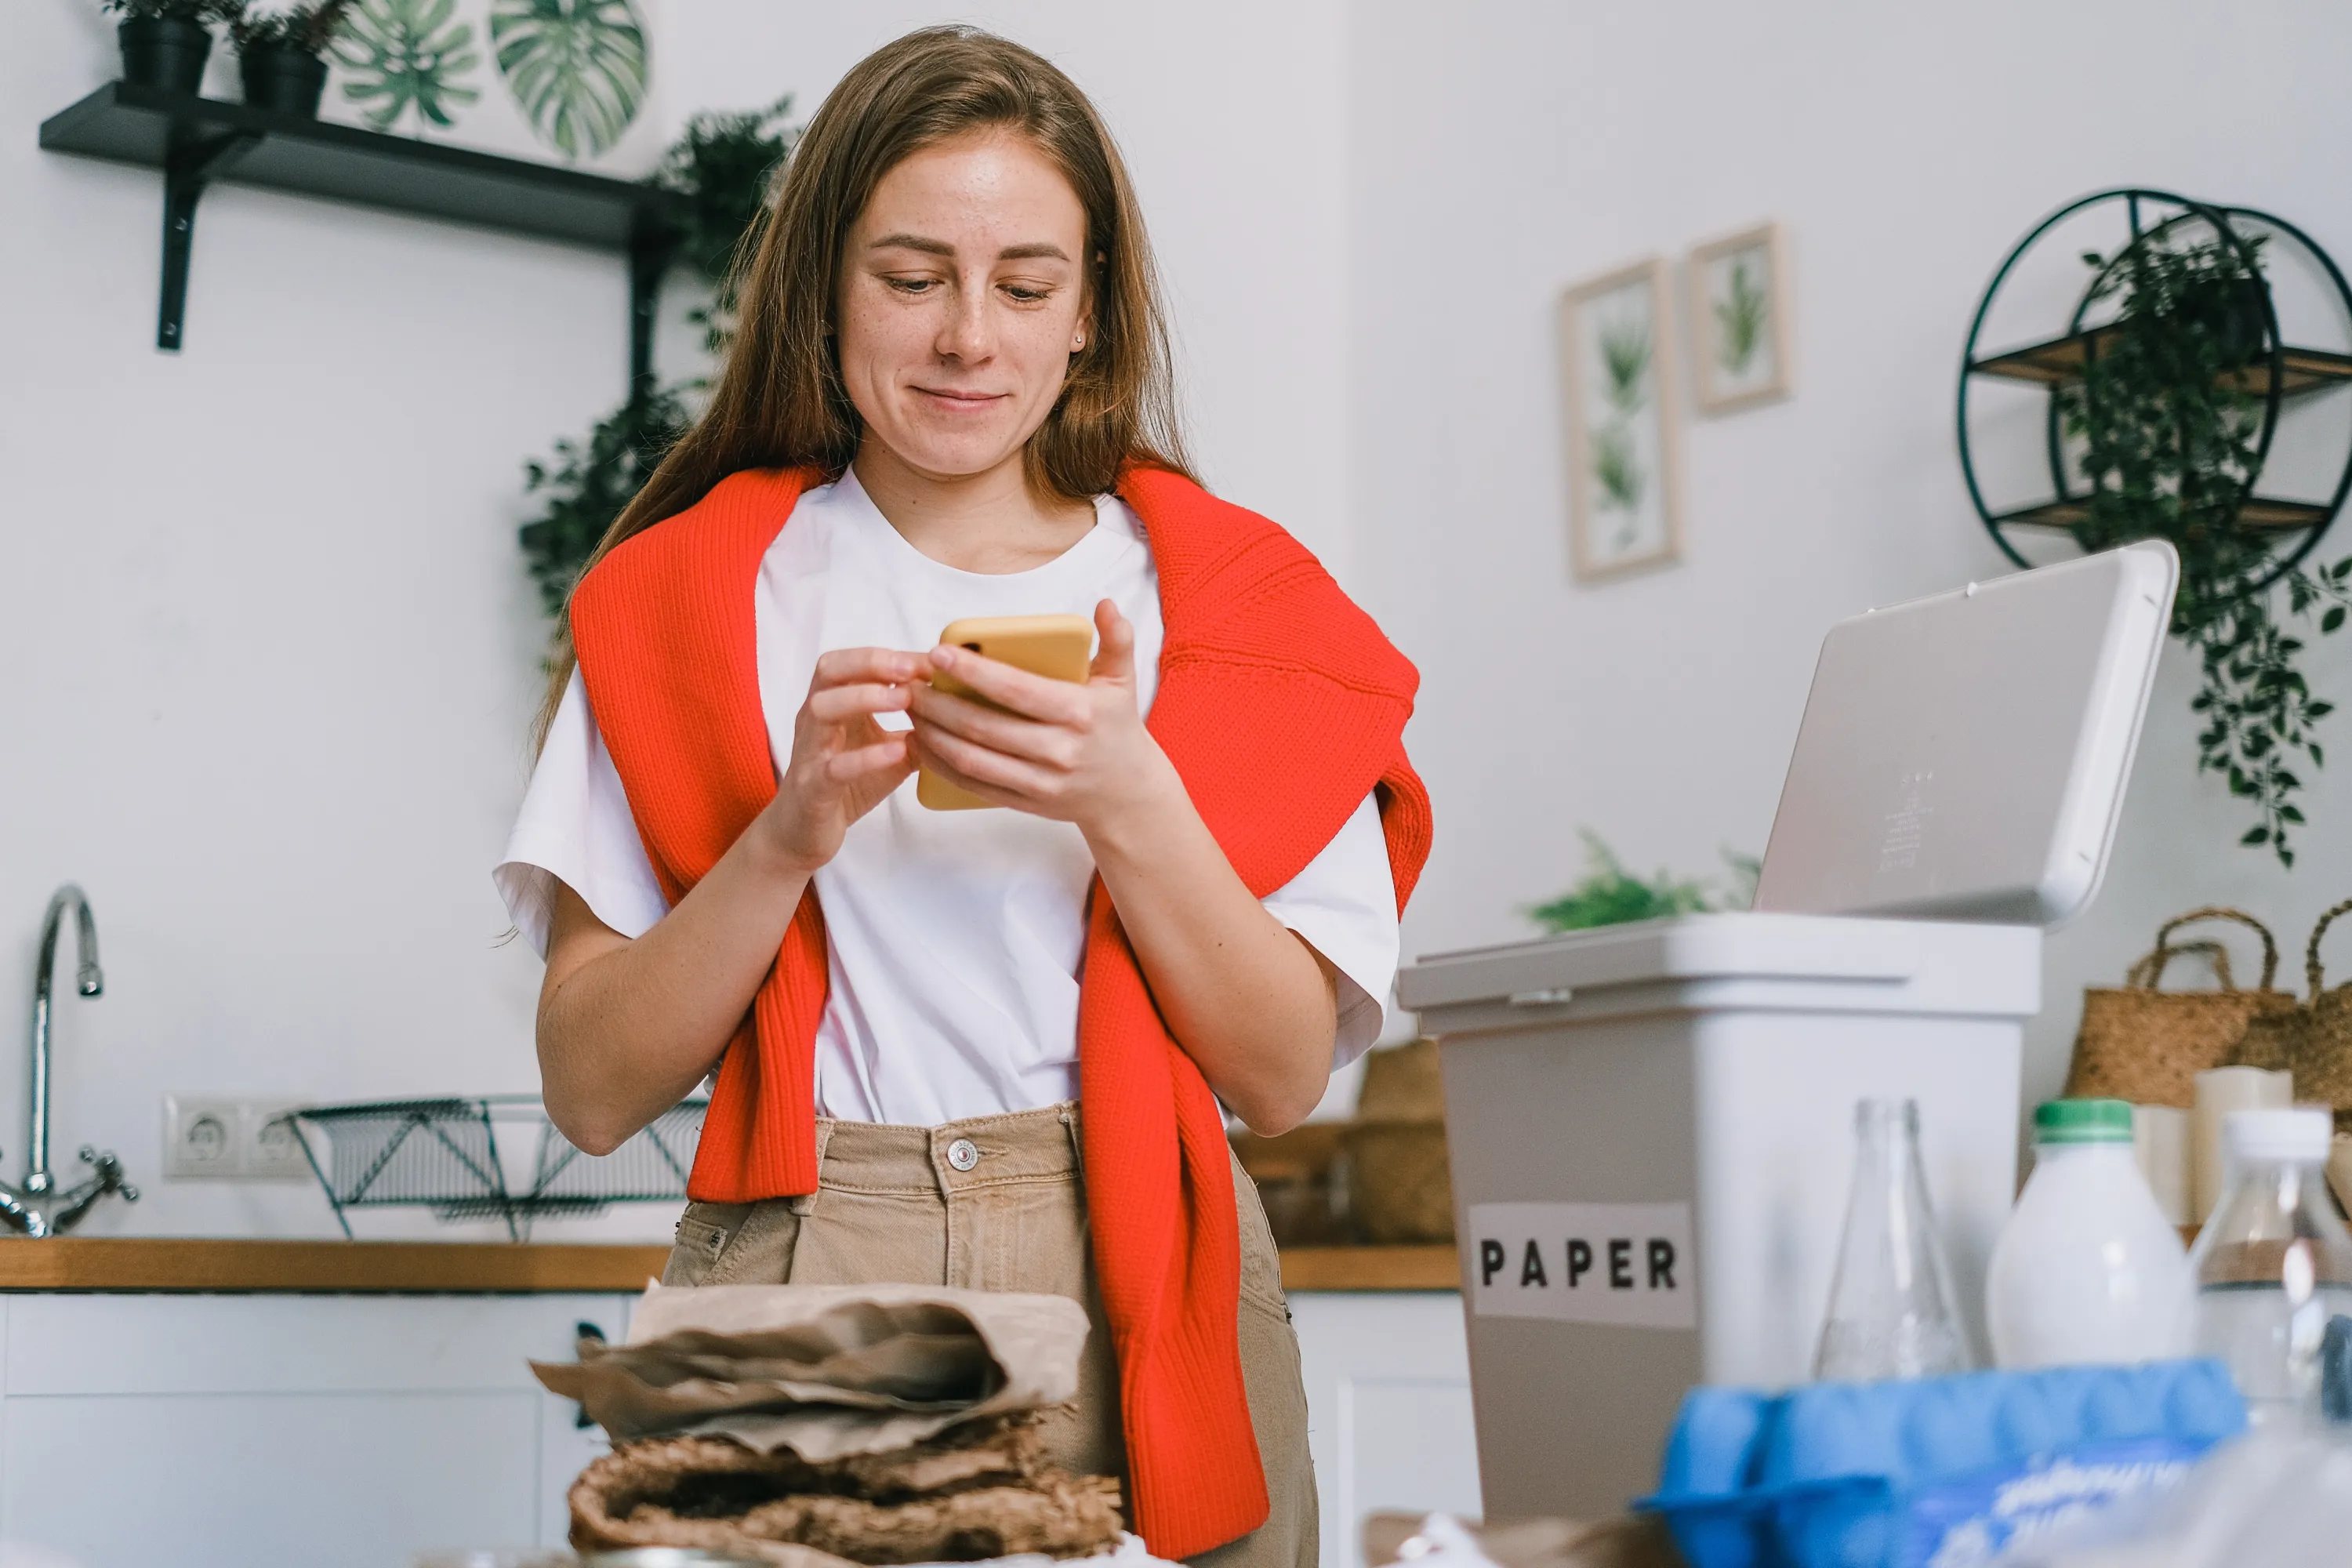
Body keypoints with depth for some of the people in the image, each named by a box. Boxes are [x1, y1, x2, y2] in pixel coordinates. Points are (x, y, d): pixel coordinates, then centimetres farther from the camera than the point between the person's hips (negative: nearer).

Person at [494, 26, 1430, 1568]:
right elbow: (593, 1091, 1)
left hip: (1133, 1298, 1)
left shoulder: (1220, 595, 8)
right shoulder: (690, 598, 7)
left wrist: (1128, 806, -13)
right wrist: (791, 833, -14)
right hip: (797, 1278, 0)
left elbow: (1284, 1077, 1)